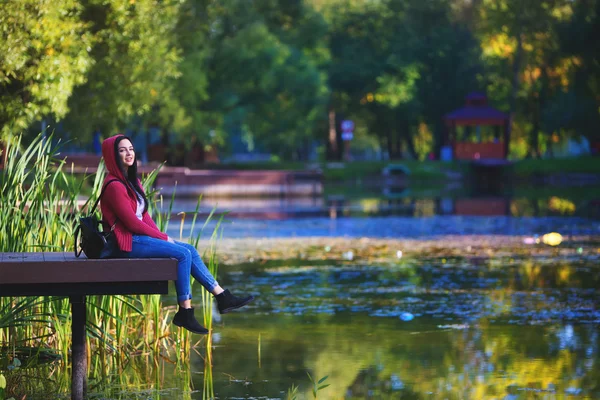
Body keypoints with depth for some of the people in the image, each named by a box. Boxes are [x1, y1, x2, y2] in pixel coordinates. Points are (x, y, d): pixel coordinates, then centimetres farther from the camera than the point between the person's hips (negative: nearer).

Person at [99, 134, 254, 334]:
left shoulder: (132, 181, 17)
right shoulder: (114, 186, -15)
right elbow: (132, 222, -17)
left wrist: (160, 235, -1)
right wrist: (163, 237, -9)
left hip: (139, 237, 10)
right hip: (127, 242, -10)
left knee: (190, 250, 1)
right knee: (183, 254, -17)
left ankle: (222, 297, 2)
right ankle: (185, 312, -14)